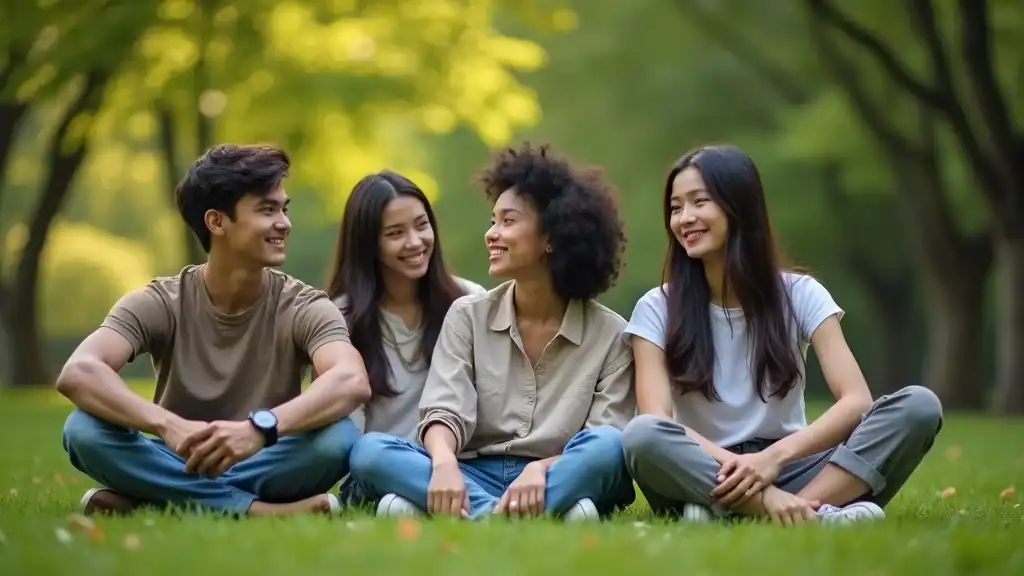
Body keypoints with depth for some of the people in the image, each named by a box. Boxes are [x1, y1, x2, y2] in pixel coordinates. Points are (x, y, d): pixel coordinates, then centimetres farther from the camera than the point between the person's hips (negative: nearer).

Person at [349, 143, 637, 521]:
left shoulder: (610, 335, 3)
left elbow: (605, 446, -6)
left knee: (609, 447, -33)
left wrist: (543, 469, -28)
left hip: (563, 479, -2)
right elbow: (444, 412, -5)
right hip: (474, 476, 2)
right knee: (370, 450, -25)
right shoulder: (467, 316, 9)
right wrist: (444, 463, -30)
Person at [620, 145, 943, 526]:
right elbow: (655, 422, -16)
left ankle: (794, 511, -39)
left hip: (786, 475, 2)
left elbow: (857, 400, -11)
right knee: (642, 437, -36)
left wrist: (775, 456, -29)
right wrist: (750, 481, -32)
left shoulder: (800, 295, 2)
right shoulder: (657, 309, 0)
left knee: (920, 406, -21)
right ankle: (814, 515, -39)